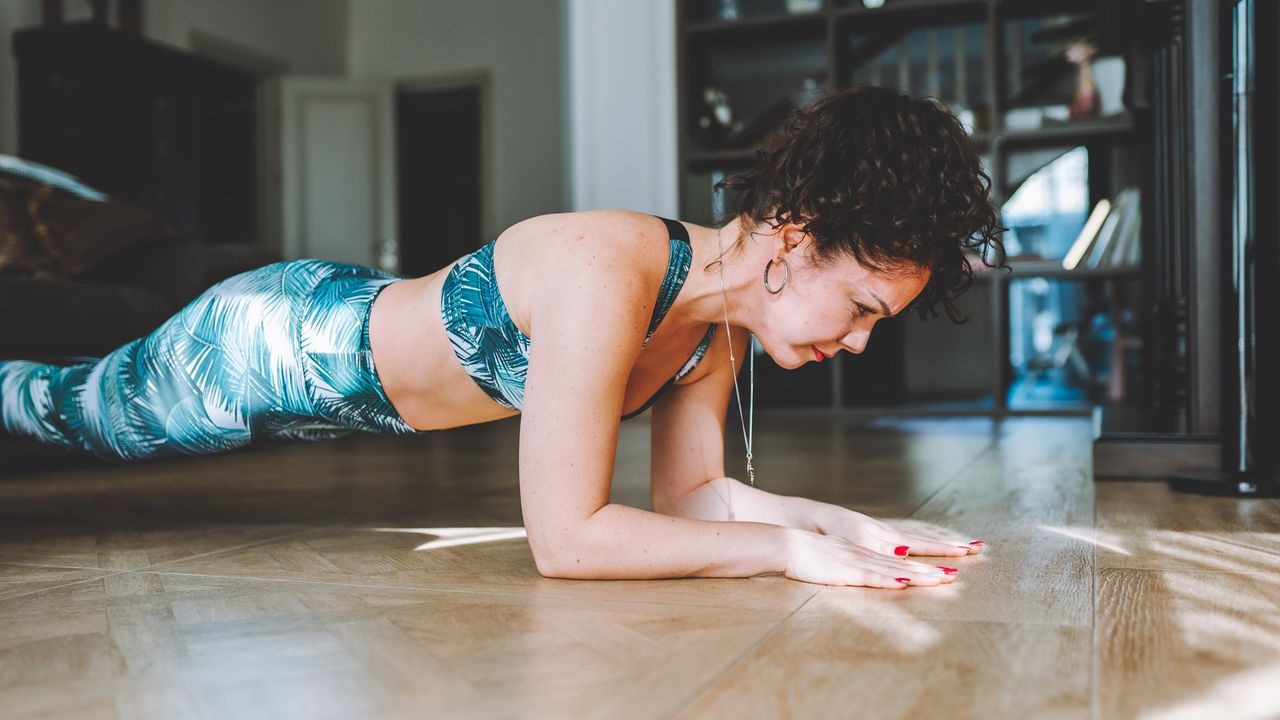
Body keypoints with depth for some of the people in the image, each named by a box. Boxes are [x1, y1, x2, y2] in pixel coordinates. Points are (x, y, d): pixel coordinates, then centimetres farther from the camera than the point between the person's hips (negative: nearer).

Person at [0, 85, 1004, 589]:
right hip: (273, 341, -7)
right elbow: (567, 539, -42)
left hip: (368, 321, 7)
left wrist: (845, 522, -22)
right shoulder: (607, 275, -42)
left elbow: (692, 490, -9)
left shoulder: (723, 319, -16)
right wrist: (789, 546, -40)